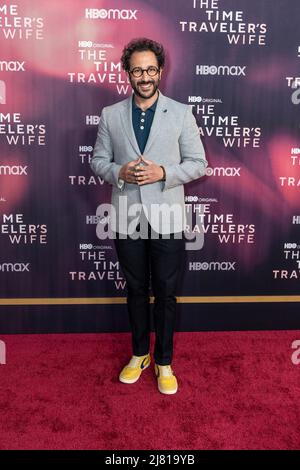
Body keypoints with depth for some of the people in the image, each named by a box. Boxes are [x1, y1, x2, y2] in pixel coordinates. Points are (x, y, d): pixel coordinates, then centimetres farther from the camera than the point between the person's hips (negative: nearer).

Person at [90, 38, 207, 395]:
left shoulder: (181, 114, 0)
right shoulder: (110, 115, 5)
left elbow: (198, 163, 0)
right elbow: (98, 161, 8)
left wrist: (163, 173, -16)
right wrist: (120, 172, -13)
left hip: (167, 218, -1)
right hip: (127, 219, 2)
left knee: (165, 293, 7)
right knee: (136, 290, 15)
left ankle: (164, 362, 25)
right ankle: (139, 354, 34)